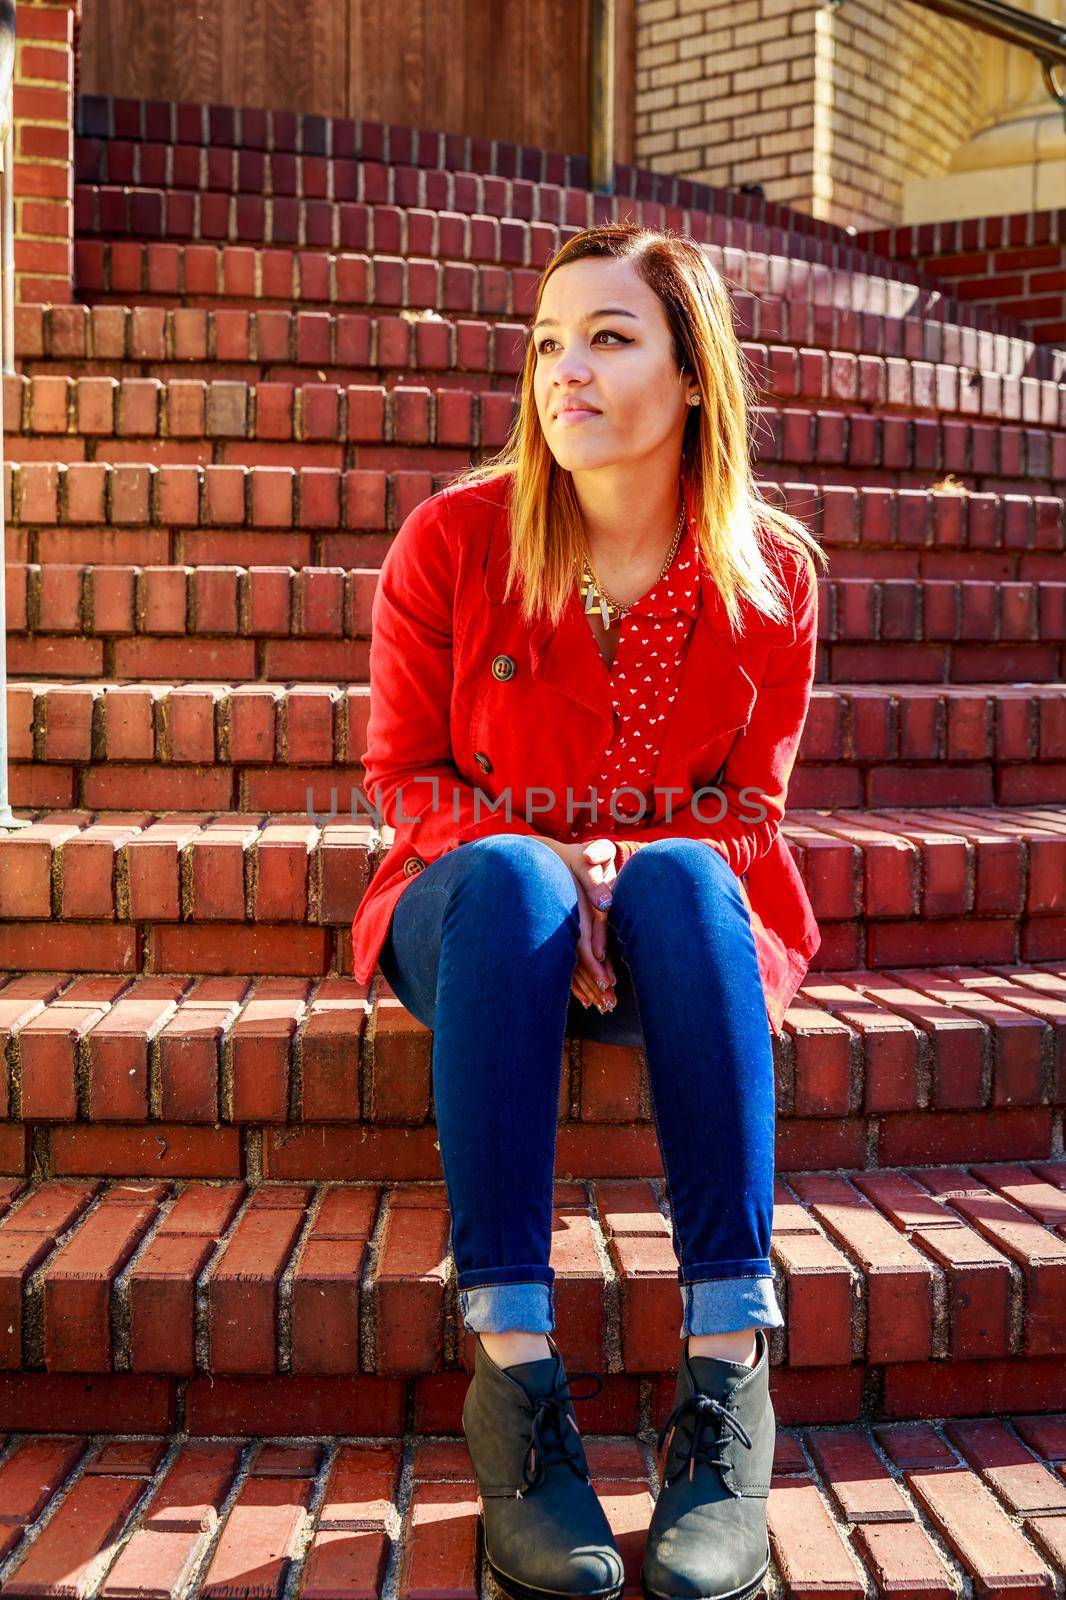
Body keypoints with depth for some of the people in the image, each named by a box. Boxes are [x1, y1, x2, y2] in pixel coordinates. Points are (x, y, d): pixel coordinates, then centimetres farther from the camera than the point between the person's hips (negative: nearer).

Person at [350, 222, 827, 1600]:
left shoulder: (771, 571, -3)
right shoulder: (455, 537, -6)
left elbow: (749, 808, 1)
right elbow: (403, 774, -2)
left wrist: (639, 869, -20)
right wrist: (538, 860, -21)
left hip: (679, 922, 1)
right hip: (477, 915, 0)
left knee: (685, 874, -34)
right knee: (508, 874, -35)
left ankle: (728, 1372, -36)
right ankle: (513, 1372, -37)